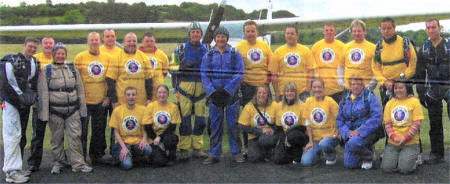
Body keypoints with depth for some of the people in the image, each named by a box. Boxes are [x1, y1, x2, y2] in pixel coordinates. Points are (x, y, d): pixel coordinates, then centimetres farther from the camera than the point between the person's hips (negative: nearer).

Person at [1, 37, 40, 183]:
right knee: (13, 135, -12)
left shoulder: (35, 63, 14)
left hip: (25, 104, 8)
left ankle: (16, 168, 21)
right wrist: (20, 98, -15)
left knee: (21, 136, 12)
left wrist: (32, 97, 4)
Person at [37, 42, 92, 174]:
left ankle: (78, 163, 2)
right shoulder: (46, 71, 2)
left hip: (73, 110, 2)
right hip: (55, 111, -2)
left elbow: (80, 90, 14)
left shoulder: (73, 69, 11)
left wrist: (82, 110, 10)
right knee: (57, 138, 5)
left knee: (75, 136, -3)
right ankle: (58, 163, 19)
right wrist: (44, 114, -8)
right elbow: (43, 94, -2)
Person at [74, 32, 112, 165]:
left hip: (101, 101, 3)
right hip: (84, 100, -3)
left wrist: (108, 97, 4)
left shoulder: (107, 58, 6)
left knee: (99, 130, 9)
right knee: (82, 130, 1)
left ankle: (97, 156, 21)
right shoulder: (79, 57, -1)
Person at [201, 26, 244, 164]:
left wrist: (227, 90, -14)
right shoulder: (208, 55, 9)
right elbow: (204, 75, 3)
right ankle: (214, 154, 11)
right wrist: (211, 91, -11)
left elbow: (239, 74, -4)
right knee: (215, 124, 5)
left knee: (232, 124, 1)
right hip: (214, 95, 2)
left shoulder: (235, 54, 3)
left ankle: (236, 153, 10)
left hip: (231, 94, -2)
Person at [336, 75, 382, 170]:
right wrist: (347, 132, -9)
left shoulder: (370, 97, -5)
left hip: (366, 132, -5)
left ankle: (368, 158, -4)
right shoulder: (344, 100, 11)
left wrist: (360, 131, -22)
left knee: (353, 143, -36)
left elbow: (376, 118, -15)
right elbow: (339, 120, 11)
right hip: (350, 132, 5)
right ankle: (366, 149, 26)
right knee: (349, 164, -4)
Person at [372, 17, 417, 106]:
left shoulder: (405, 43, -4)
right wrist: (384, 81, -7)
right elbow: (375, 67, 6)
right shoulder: (379, 46, 5)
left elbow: (413, 63, -2)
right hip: (385, 86, 3)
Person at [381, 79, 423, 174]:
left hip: (410, 143, -3)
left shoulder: (414, 102, -2)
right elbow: (387, 123, 7)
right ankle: (396, 158, 20)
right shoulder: (390, 103, 10)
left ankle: (412, 159, 15)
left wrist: (405, 137, -14)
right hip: (392, 142, 3)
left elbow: (416, 123, -7)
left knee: (404, 168, -17)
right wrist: (393, 136, -10)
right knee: (387, 168, -11)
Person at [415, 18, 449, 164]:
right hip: (431, 89, 3)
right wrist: (420, 93, 7)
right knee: (435, 123, 7)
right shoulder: (424, 49, 10)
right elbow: (419, 73, 13)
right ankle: (437, 154, 15)